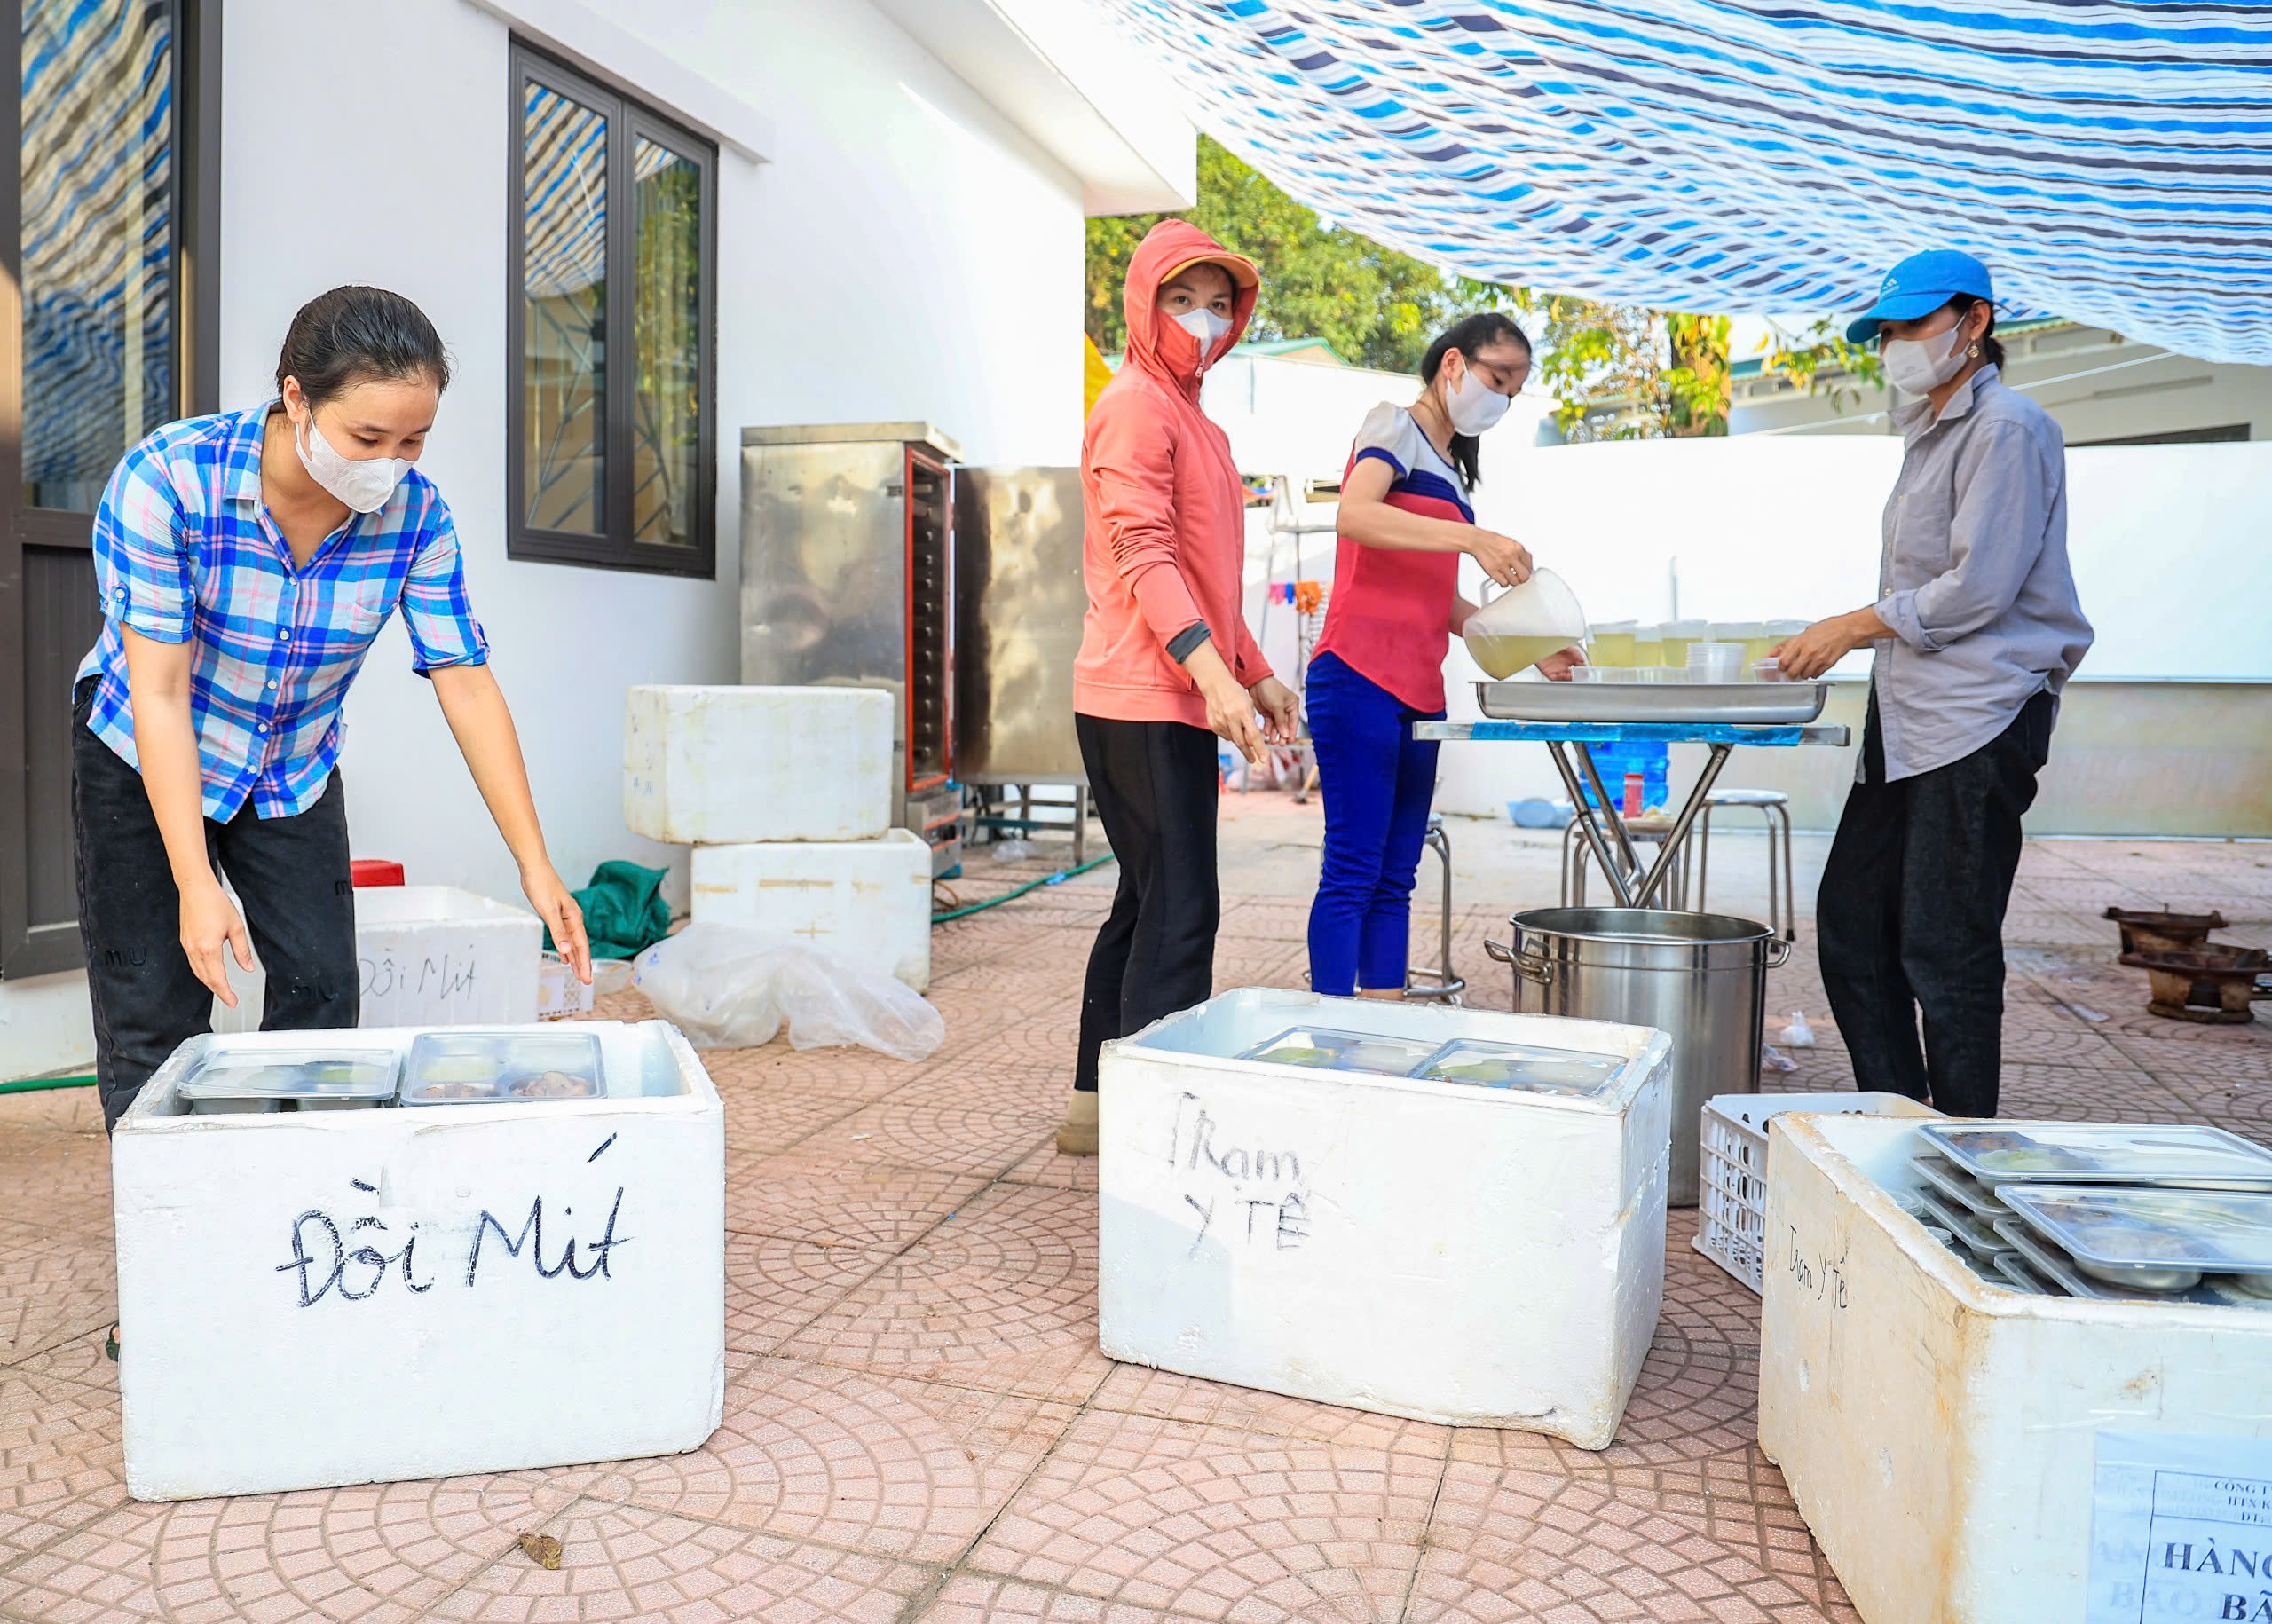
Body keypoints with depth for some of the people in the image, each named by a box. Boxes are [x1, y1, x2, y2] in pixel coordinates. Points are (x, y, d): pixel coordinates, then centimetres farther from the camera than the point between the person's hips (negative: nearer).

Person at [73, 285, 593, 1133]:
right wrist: (195, 886, -31)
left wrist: (535, 863, -20)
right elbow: (159, 694, -27)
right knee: (153, 1028, -2)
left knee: (323, 1000, -2)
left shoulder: (416, 514, -20)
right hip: (147, 766, -3)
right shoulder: (164, 481, -29)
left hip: (295, 773, 3)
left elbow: (467, 685, -17)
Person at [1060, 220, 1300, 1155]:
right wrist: (1211, 672, -29)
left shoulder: (1195, 423, 24)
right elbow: (1144, 554, -19)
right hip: (1146, 701, -10)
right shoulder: (1135, 407, -7)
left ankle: (1097, 1105, 21)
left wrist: (1256, 673, 24)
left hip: (1178, 700, 10)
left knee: (1147, 903, 13)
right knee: (1179, 909, -11)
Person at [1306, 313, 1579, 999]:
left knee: (1394, 880, 8)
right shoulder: (1395, 427, 1)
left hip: (1418, 692, 9)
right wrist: (1474, 539, -27)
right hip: (1361, 677, -9)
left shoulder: (1449, 466, 25)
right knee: (1352, 872, -9)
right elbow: (1354, 515, -21)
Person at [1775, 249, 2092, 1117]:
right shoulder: (1931, 434, 22)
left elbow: (1976, 589, -15)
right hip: (1906, 724, 10)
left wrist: (1853, 627, -6)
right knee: (1851, 925, 9)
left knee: (1945, 953, -6)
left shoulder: (2005, 428, -7)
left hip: (1975, 723, -10)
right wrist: (1840, 640, 13)